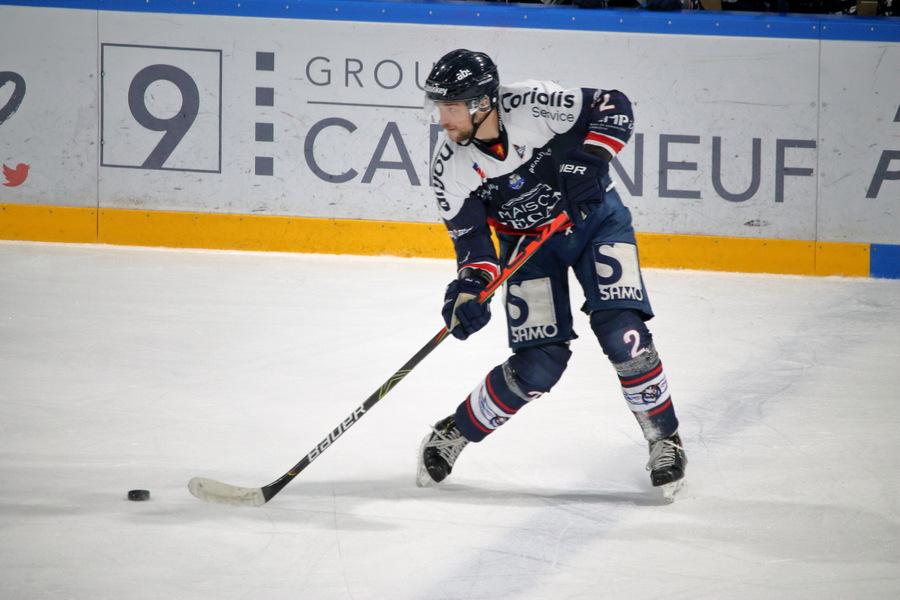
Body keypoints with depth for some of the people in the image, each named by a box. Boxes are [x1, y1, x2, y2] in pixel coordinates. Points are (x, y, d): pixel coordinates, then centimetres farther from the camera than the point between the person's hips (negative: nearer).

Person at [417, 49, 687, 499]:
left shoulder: (533, 105, -28)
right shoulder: (450, 166, -18)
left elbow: (614, 107, -19)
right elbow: (470, 236, -15)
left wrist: (589, 160, -31)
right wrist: (470, 285, -33)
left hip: (595, 218, -1)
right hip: (527, 242, 2)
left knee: (622, 334, -19)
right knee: (539, 365, -9)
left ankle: (664, 440, 0)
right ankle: (451, 436, 12)